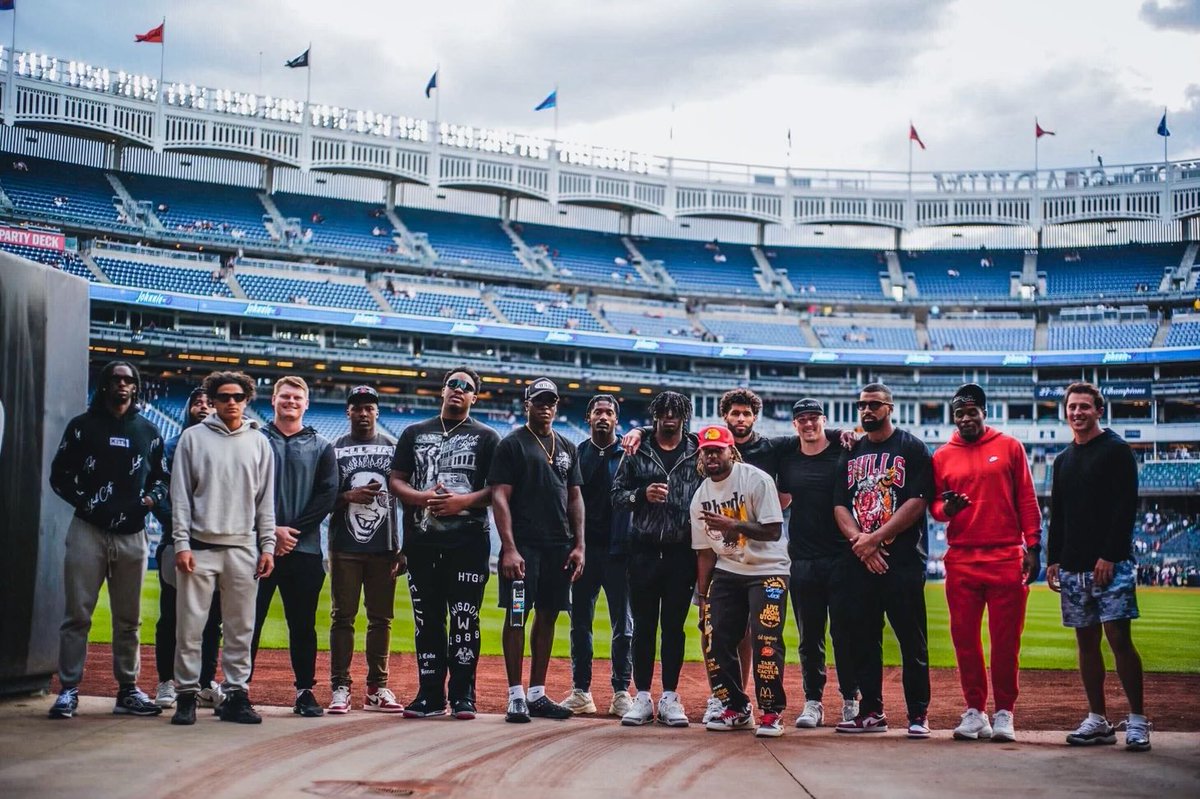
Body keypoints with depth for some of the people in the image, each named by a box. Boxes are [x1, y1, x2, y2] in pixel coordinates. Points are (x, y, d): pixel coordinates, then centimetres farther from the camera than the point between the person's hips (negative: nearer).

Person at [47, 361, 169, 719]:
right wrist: (83, 500, -10)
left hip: (132, 535, 3)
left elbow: (160, 475, 19)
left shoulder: (148, 432, 12)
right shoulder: (82, 426, 5)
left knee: (129, 619, 7)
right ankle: (68, 690, -2)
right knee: (77, 615, -5)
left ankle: (128, 690, 14)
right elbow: (60, 474, 4)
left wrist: (154, 495, -2)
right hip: (88, 531, -3)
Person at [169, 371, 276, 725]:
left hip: (243, 549, 2)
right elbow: (180, 495, 3)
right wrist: (182, 543, -5)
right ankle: (187, 695, 5)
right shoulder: (193, 438, 6)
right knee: (190, 626, -3)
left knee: (241, 629, 3)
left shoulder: (258, 443, 12)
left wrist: (267, 546, 4)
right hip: (200, 546, -2)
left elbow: (266, 499, 12)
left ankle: (236, 694, 9)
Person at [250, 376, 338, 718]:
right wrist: (272, 530, -12)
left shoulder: (321, 447, 11)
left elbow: (327, 495, 2)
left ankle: (305, 692, 12)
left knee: (303, 624, 5)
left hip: (305, 550, 1)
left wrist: (293, 531, -9)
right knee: (250, 620, -1)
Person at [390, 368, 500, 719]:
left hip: (469, 541, -3)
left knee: (465, 618, -3)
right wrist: (423, 498, -10)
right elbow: (396, 480, 10)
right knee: (427, 619, 5)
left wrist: (463, 501, -15)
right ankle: (430, 694, 10)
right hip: (421, 541, 3)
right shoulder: (414, 433, 15)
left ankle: (462, 694, 2)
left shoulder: (486, 437, 7)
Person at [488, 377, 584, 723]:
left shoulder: (567, 448, 17)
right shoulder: (512, 444, -1)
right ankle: (516, 697, -2)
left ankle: (537, 695, 14)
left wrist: (578, 546, 7)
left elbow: (575, 498, 17)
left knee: (548, 616, 8)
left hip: (559, 546, 6)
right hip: (523, 545, -6)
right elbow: (500, 498, -7)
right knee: (516, 616, -5)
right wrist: (509, 549, -16)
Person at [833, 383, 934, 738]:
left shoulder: (912, 448, 1)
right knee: (864, 639, 7)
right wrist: (859, 541, -8)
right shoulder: (852, 452, 16)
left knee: (912, 641, -3)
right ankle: (871, 712, 15)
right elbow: (840, 505, 11)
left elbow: (916, 503, -8)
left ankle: (918, 714, 2)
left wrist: (874, 538, -14)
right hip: (860, 562, 5)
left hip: (903, 561, -5)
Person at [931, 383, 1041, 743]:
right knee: (964, 637, 2)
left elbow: (1027, 501, 5)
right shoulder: (942, 456, 10)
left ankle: (1004, 713, 7)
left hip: (1006, 558, -2)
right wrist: (945, 509, -11)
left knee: (1006, 638, -1)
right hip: (960, 561, 2)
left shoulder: (1009, 447, 6)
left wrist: (1032, 547, -2)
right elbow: (934, 505, 13)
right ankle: (975, 711, 11)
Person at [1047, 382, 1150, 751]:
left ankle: (1137, 720, -6)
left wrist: (1109, 556, -17)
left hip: (1110, 564, -7)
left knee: (1119, 638, -11)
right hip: (1073, 567, 7)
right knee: (1086, 641, 6)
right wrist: (1053, 559, 12)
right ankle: (1097, 721, 11)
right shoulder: (1064, 460, 18)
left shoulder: (1116, 451, -2)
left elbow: (1126, 508, -10)